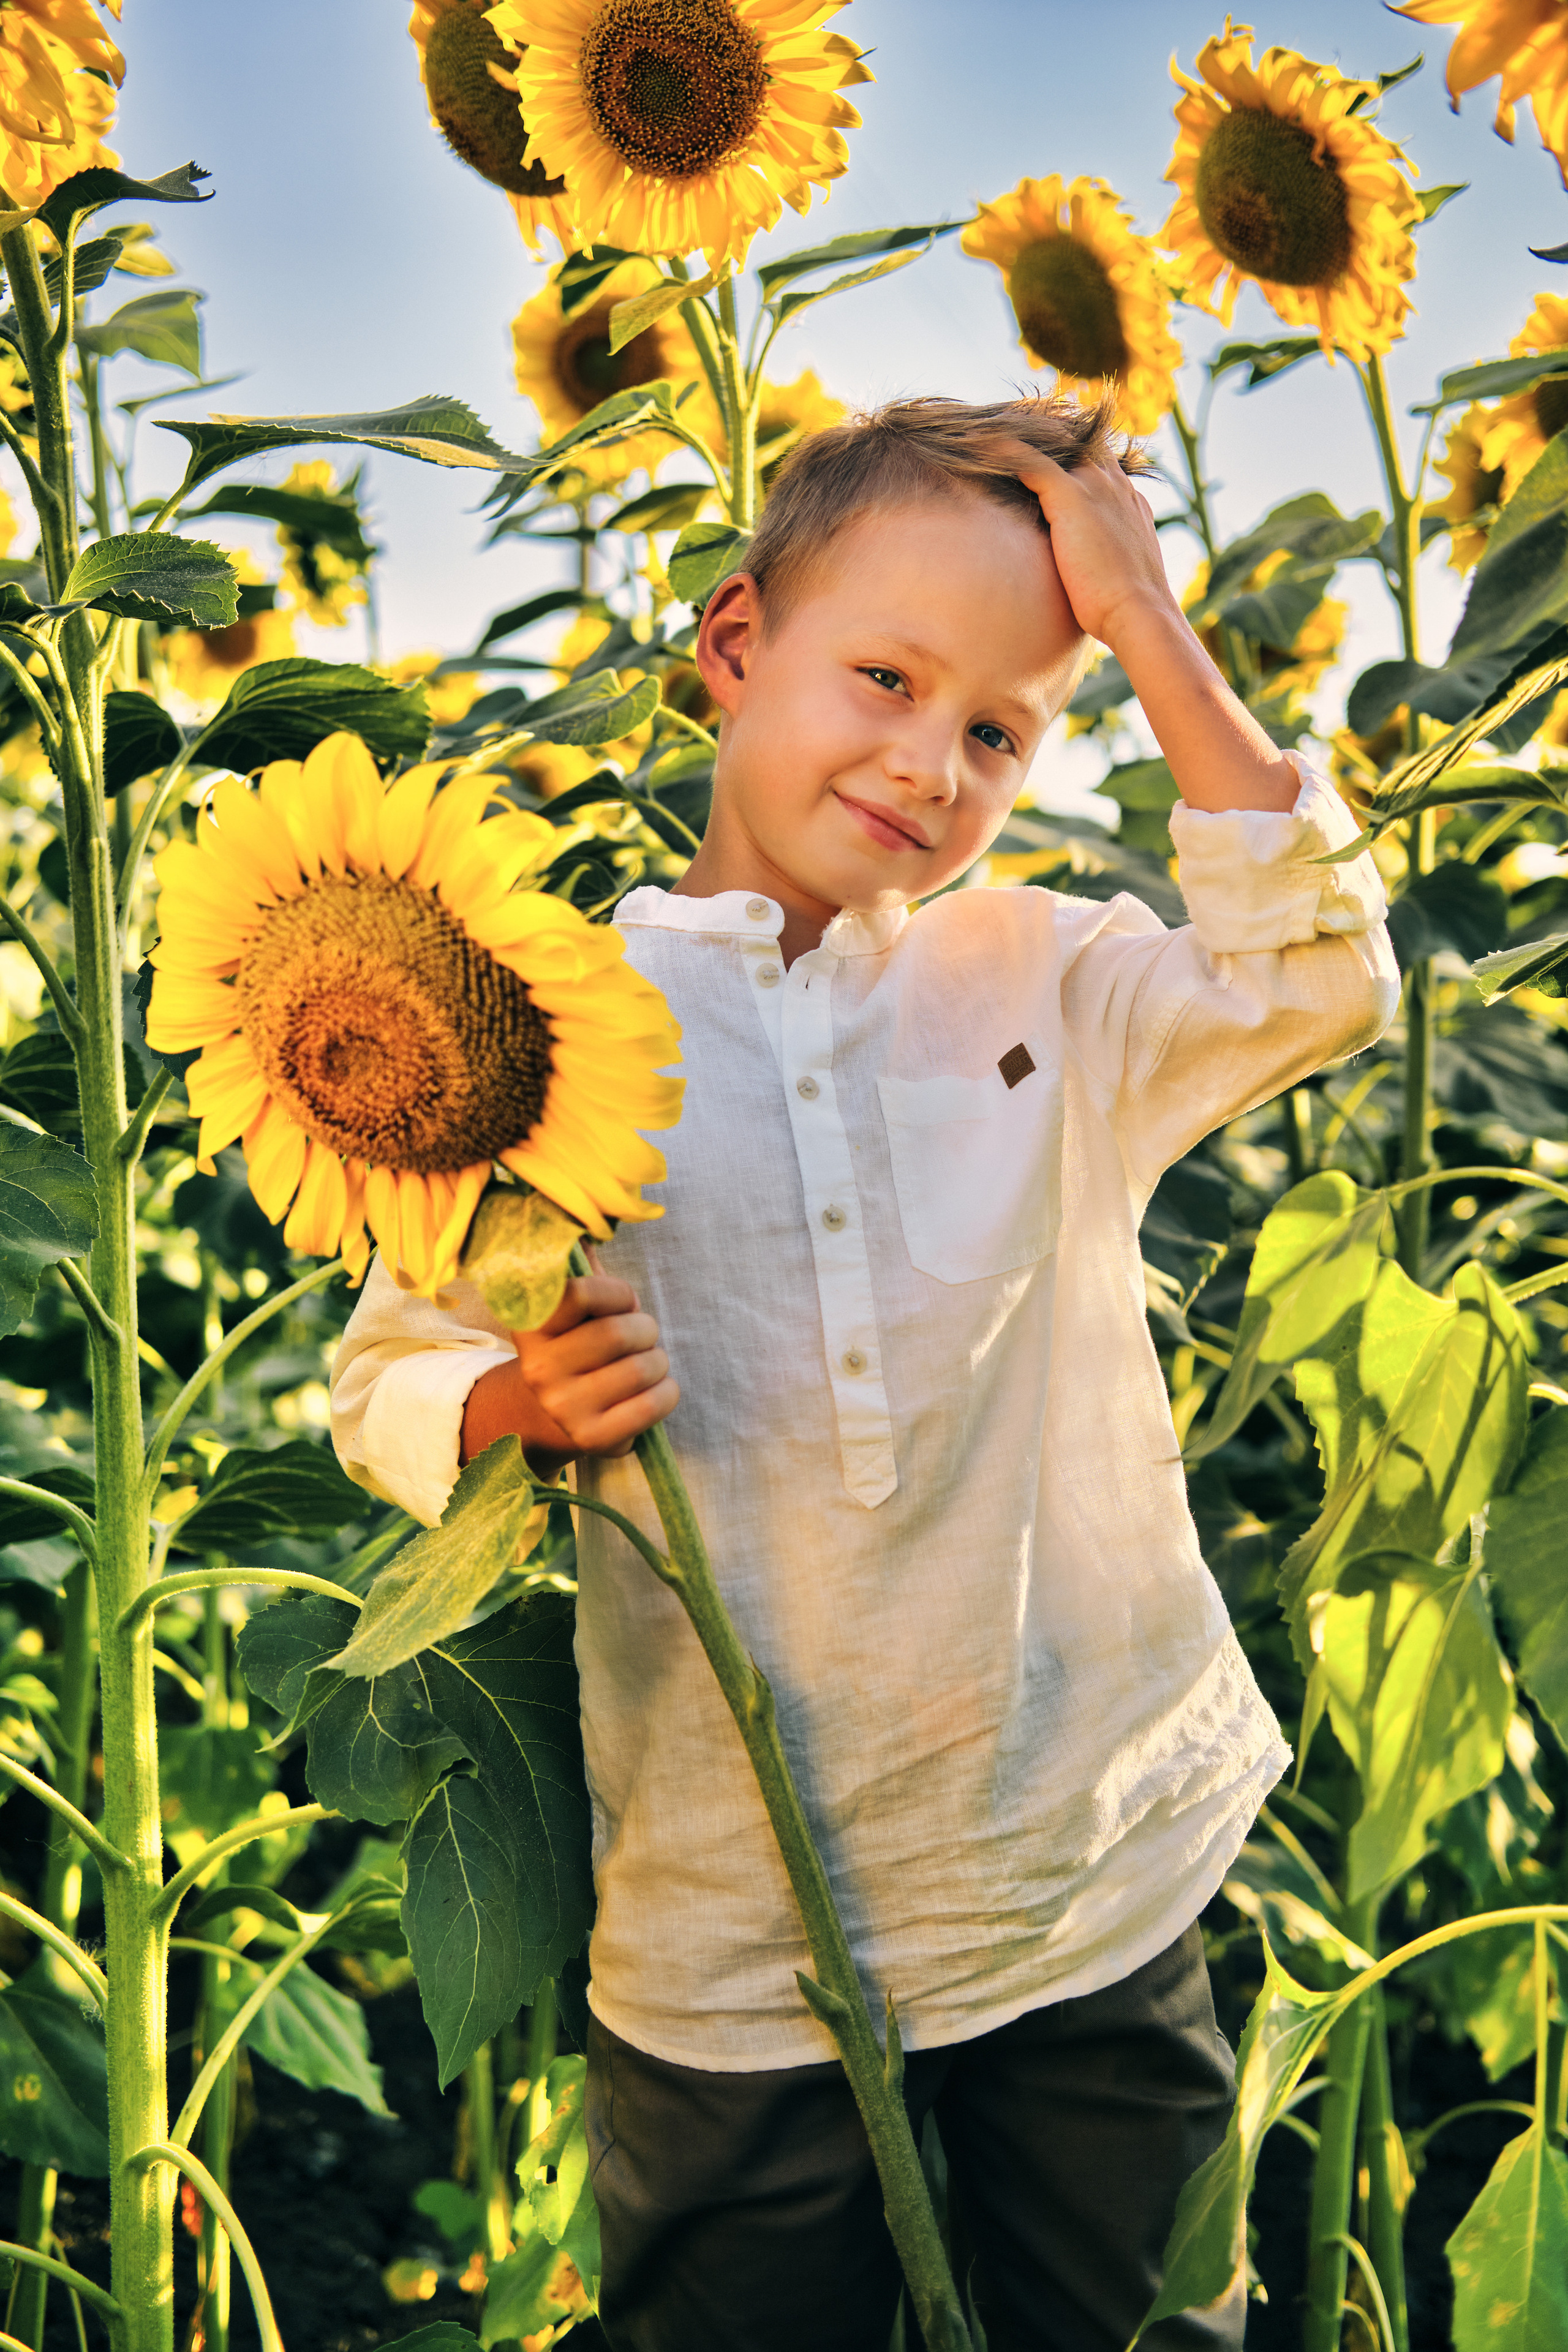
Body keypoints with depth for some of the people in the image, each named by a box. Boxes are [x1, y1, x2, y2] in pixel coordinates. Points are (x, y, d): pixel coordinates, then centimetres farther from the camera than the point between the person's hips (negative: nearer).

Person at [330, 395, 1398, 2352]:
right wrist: (521, 1404, -20)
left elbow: (1320, 978, -17)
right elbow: (384, 1390, 3)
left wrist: (1147, 627, -15)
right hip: (726, 1944, -1)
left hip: (1099, 1900, 2)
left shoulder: (1056, 986, 0)